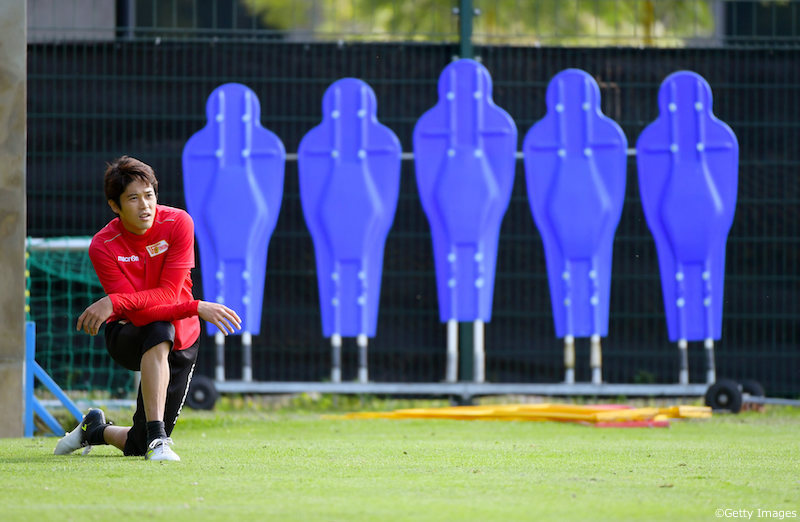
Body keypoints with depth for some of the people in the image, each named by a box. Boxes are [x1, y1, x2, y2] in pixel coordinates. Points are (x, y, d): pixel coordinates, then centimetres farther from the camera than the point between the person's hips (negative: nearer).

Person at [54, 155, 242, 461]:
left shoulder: (178, 223, -14)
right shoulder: (103, 247, -18)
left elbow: (169, 295, -20)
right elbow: (138, 314, -25)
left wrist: (115, 302, -34)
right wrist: (198, 308, -33)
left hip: (179, 343, 2)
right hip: (127, 336, -2)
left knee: (139, 446, -2)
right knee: (159, 332, -40)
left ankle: (98, 431, 34)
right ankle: (156, 438, -37)